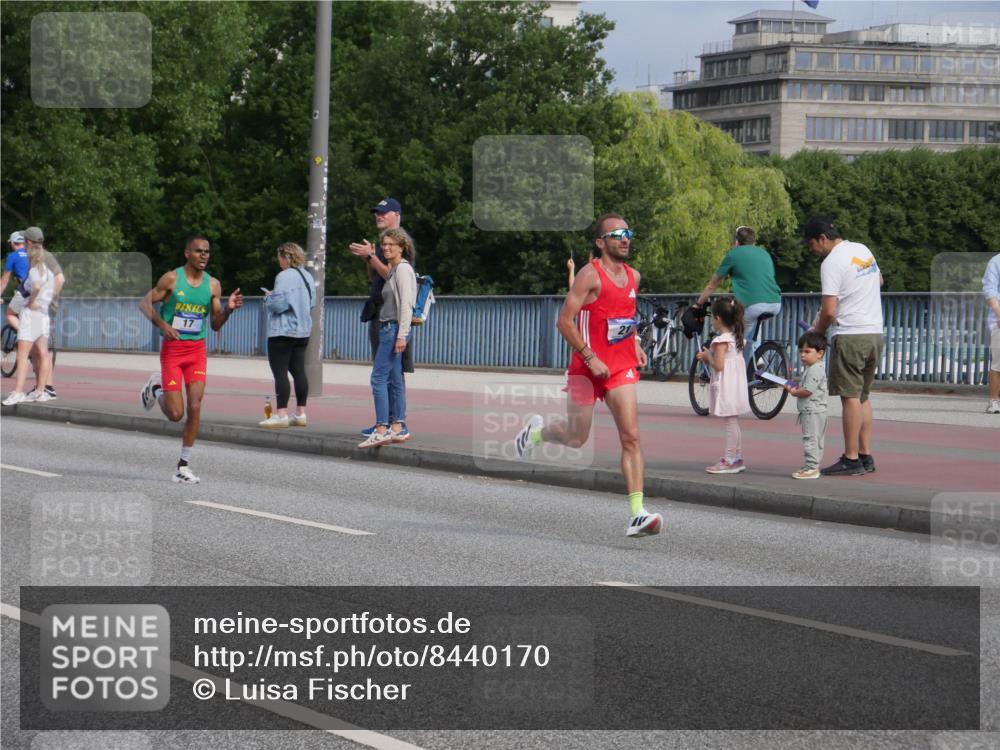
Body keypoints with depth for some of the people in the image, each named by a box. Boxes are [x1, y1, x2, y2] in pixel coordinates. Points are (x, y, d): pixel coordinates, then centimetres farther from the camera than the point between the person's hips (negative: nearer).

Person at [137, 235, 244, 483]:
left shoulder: (213, 285, 5)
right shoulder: (171, 279, -6)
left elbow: (215, 325, 9)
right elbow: (145, 303, -2)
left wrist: (228, 309, -11)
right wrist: (162, 324, -18)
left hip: (198, 350, 3)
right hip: (172, 348, -3)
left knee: (195, 408, -9)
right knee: (175, 414, -6)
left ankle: (183, 466, 1)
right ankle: (156, 388, 28)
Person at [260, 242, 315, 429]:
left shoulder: (284, 277, -16)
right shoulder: (307, 277, 11)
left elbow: (278, 304, -20)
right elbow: (312, 302, 20)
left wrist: (268, 297, -1)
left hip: (283, 331, -9)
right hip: (303, 331, 9)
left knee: (280, 372, -8)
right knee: (298, 371, 11)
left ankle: (281, 414, -12)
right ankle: (300, 413, 11)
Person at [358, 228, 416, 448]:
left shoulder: (403, 268, -10)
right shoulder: (393, 269, 18)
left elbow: (406, 303, -17)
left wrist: (401, 334, -20)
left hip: (394, 328, -10)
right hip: (388, 329, 10)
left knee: (379, 378, -13)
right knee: (393, 380, 9)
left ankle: (381, 429, -17)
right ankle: (398, 428, 11)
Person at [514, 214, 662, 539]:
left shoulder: (633, 276, 10)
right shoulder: (590, 275, -12)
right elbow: (565, 321, -16)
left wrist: (635, 346, 14)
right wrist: (590, 358, -19)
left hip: (622, 368, 5)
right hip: (587, 367, -5)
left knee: (631, 437, -10)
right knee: (576, 438, 9)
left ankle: (637, 514, -17)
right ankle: (537, 430, 44)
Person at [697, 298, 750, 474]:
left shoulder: (721, 341, -16)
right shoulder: (736, 338, 11)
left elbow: (718, 365, -21)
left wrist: (707, 357, -3)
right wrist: (708, 357, 17)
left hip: (725, 386, -9)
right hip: (737, 385, 9)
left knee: (730, 422, -7)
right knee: (734, 423, 14)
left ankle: (729, 461, -5)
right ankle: (737, 459, 19)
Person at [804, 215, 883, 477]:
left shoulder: (832, 263, -13)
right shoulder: (863, 250, 13)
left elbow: (829, 311, -18)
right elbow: (879, 281, 34)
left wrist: (816, 332, 0)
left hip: (850, 335, -8)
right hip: (875, 333, 8)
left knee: (850, 397, -5)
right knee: (863, 396, 14)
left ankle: (851, 460, -4)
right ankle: (865, 456, 15)